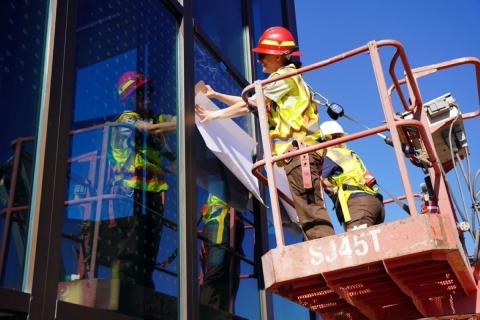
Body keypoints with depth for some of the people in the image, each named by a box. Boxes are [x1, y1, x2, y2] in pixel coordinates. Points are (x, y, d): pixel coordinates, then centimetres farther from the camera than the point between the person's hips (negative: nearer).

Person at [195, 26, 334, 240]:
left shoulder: (285, 76, -2)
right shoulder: (284, 80, 28)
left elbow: (250, 104, -5)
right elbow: (248, 104, 28)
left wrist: (215, 114, 4)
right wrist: (216, 95, 24)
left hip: (300, 151, -10)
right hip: (298, 151, 10)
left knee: (312, 214, -16)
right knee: (310, 213, 5)